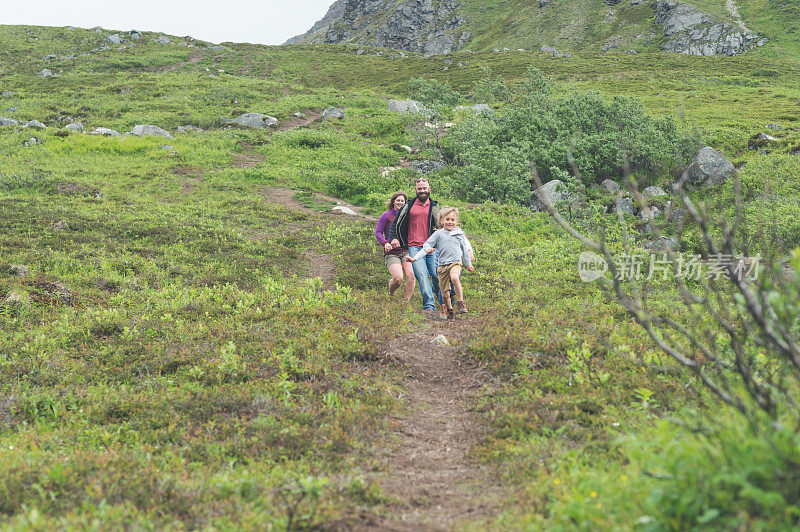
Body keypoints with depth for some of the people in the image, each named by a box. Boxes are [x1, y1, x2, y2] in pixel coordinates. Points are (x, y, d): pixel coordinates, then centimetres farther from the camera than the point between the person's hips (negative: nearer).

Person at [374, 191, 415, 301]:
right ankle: (391, 293, 14)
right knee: (398, 278, -21)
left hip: (406, 251, 4)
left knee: (411, 276, -18)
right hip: (391, 253, -4)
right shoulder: (386, 215, 3)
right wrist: (385, 243, -17)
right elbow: (378, 232, 1)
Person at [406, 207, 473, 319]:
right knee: (444, 292, 2)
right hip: (442, 265, 1)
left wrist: (468, 264, 25)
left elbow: (465, 250, 20)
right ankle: (449, 310, 24)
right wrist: (414, 258, -4)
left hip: (455, 263, -1)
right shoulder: (438, 234, 4)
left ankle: (460, 301, -20)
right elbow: (426, 246, 3)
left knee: (455, 278, -34)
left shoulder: (460, 234, 9)